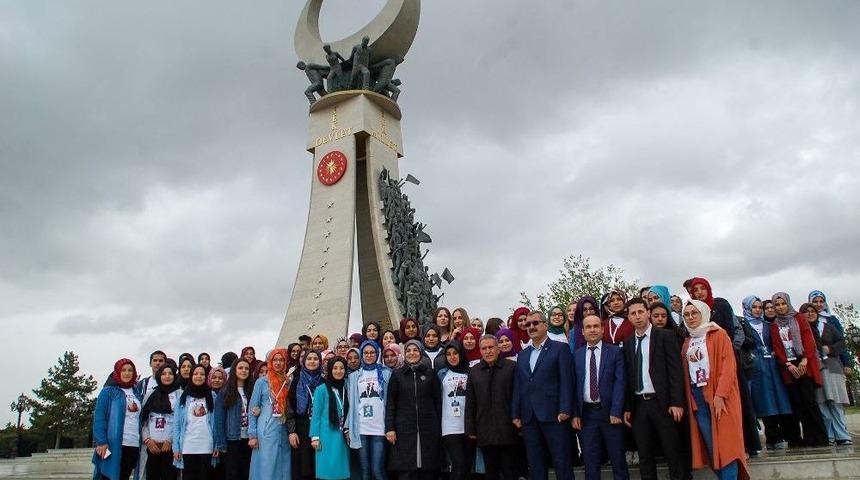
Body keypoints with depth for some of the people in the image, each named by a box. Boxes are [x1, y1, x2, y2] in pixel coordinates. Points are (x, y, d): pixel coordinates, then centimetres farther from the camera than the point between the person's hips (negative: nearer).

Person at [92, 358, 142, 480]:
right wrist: (101, 442, -16)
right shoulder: (108, 391, 0)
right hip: (113, 445, -5)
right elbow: (99, 417, -7)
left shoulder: (136, 393, 16)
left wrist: (142, 440, 11)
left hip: (134, 446, 5)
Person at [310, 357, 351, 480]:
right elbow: (316, 414, -5)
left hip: (343, 436, 5)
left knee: (341, 469, 7)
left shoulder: (346, 389, 9)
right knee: (327, 470, -2)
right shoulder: (321, 389, -5)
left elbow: (348, 414, 13)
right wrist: (315, 437, -9)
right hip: (327, 435, -4)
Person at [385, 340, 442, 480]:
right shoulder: (397, 374, 6)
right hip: (404, 429, -1)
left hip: (428, 429, 1)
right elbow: (390, 403, 3)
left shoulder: (430, 374, 7)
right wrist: (390, 428, -6)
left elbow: (437, 402, 8)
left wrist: (439, 428, 2)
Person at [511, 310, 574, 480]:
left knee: (562, 463, -1)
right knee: (535, 466, 9)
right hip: (529, 417, 5)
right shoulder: (522, 355, 18)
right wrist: (515, 414, 8)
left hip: (553, 415, -5)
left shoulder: (560, 348, 2)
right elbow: (517, 386, 15)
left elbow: (566, 381, -6)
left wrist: (565, 410, -14)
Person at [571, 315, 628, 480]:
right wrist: (575, 414, -1)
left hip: (610, 412, -2)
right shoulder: (576, 355, 6)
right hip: (587, 413, 2)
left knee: (617, 458, 6)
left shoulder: (615, 352, -1)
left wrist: (615, 412, -13)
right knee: (590, 460, 7)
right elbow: (574, 386, 5)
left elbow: (620, 383, -6)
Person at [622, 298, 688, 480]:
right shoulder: (628, 343, 11)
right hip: (638, 405, 4)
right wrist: (627, 408, 6)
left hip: (662, 403, -4)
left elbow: (675, 370, -7)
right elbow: (628, 376, 11)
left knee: (673, 453, 1)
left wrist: (676, 402, -14)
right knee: (644, 456, 9)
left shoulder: (665, 336, -1)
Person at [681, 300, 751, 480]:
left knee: (724, 445, -7)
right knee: (710, 446, 4)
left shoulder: (718, 335, -2)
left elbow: (729, 366, -11)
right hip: (697, 398, 5)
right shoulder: (687, 343, 15)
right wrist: (687, 399, 0)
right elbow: (685, 372, 11)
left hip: (719, 397, -5)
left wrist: (720, 395, -20)